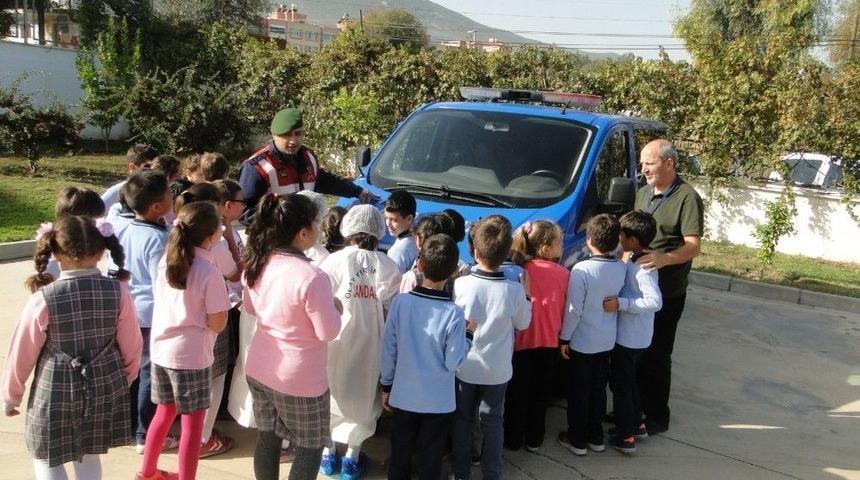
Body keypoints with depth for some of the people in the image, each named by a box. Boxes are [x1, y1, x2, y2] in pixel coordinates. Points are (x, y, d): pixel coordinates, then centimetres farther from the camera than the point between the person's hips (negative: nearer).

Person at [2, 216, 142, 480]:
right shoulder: (118, 291, -14)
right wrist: (126, 378, 16)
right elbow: (131, 345, -4)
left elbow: (22, 352, -7)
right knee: (88, 456, 22)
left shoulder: (43, 299, -19)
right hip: (105, 388, 3)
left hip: (55, 393, -3)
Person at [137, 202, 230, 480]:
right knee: (192, 423, 5)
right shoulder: (209, 272, -20)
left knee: (165, 412, 24)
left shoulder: (166, 260, 1)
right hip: (191, 356, -7)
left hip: (160, 349, 8)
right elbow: (217, 324, -16)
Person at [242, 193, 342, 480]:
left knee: (267, 438, 21)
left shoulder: (257, 263, -5)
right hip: (300, 379, -7)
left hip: (259, 369, 7)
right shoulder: (312, 277, -28)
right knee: (310, 448, 12)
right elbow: (328, 332, -18)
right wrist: (334, 307, -1)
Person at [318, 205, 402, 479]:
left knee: (331, 393, 20)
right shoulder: (389, 267, -11)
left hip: (336, 343, -1)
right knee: (362, 396, 19)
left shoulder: (334, 262, -15)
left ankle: (328, 453, 31)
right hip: (369, 345, 1)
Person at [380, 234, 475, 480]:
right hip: (438, 401, -2)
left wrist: (386, 386, 8)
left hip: (402, 396, 2)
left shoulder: (400, 302, -12)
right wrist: (468, 334, 0)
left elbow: (388, 351, -6)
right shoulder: (454, 313, -19)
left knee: (399, 456, 19)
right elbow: (453, 362, -14)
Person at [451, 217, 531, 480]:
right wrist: (526, 294, 7)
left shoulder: (460, 284, -21)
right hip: (497, 369, 0)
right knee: (493, 422, 18)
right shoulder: (515, 290, -19)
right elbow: (523, 323, -2)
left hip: (465, 366, 0)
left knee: (463, 419, 19)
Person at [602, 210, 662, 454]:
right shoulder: (636, 260, 4)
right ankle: (636, 424, 37)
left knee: (620, 384, 3)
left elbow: (655, 301, -32)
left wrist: (621, 303, -30)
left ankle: (625, 437, 12)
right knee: (628, 381, 23)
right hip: (634, 335, 9)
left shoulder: (642, 267, -24)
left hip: (629, 338, -9)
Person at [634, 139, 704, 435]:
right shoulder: (643, 194, 13)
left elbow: (693, 246, -19)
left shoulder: (687, 198, -12)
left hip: (667, 292, -7)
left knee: (656, 355, 0)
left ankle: (657, 417, 14)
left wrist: (663, 258, -37)